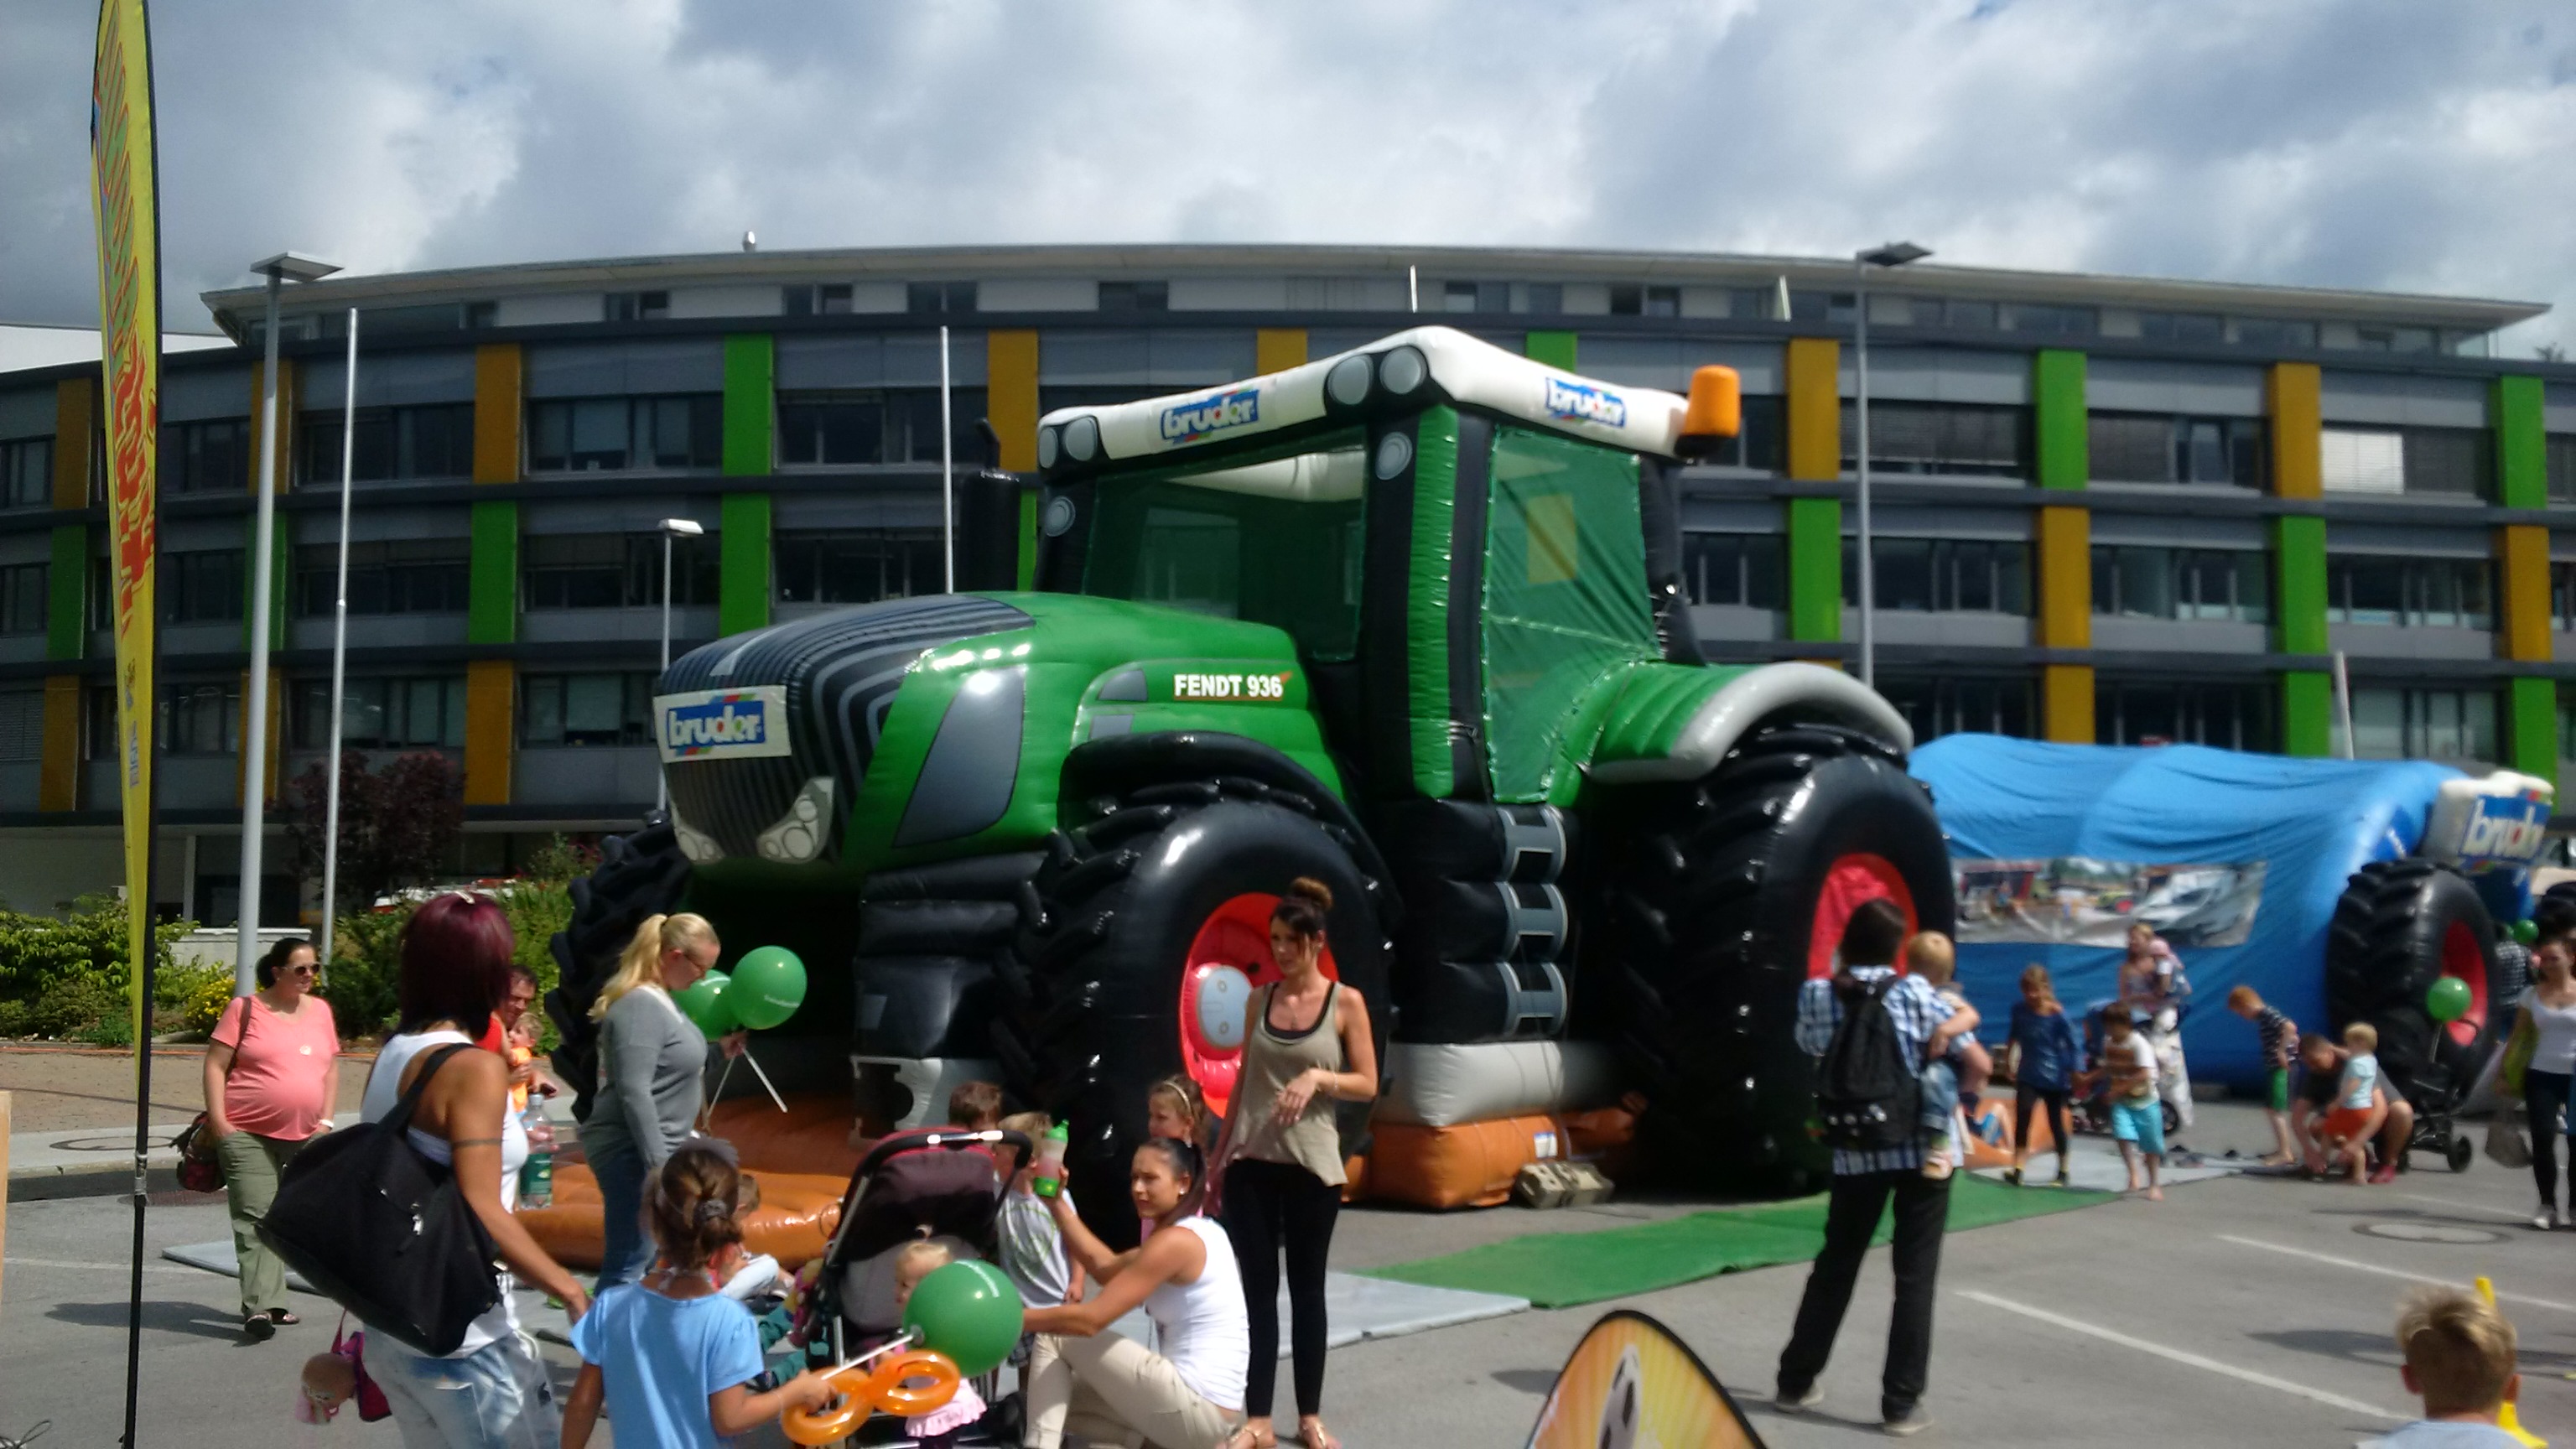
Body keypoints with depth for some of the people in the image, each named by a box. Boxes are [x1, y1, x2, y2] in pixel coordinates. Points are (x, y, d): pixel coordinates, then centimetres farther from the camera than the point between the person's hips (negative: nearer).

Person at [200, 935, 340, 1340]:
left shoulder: (321, 1011, 12)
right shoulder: (245, 1009, -2)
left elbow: (331, 1068, 16)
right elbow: (215, 1065, -3)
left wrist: (326, 1121, 7)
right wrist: (218, 1121, -10)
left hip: (303, 1138, 5)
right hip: (248, 1134, -5)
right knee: (255, 1218, -11)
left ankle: (268, 1300, 20)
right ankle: (261, 1306, -15)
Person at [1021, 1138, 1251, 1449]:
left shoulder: (1177, 1241, -15)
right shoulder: (1196, 1232, 13)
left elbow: (1090, 1319, -18)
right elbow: (1104, 1265, 14)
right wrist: (1056, 1202, 11)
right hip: (1207, 1406, 10)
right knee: (1061, 1399, 21)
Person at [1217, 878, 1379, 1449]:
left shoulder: (1345, 1002, -3)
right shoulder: (1259, 999, 6)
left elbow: (1367, 1085, -2)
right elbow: (1244, 1079, 12)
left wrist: (1317, 1077, -19)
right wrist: (1219, 1153, 12)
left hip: (1312, 1164, -2)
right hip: (1252, 1163, 2)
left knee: (1307, 1290, 7)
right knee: (1257, 1289, 3)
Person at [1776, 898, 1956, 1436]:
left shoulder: (1817, 995, -1)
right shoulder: (1914, 991, -7)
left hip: (1855, 1151, 3)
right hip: (1922, 1147, -3)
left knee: (1835, 1265, 16)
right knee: (1914, 1276, 4)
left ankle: (1796, 1381, 24)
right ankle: (1901, 1402, 6)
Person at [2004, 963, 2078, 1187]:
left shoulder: (2057, 1015, -17)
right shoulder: (2019, 1009, -6)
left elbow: (2072, 1045, -9)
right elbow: (2014, 1036, 12)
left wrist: (2074, 1075, -7)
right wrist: (2010, 1063, 15)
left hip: (2054, 1077, -2)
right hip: (2028, 1075, 2)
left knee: (2056, 1123, 10)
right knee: (2022, 1118, -15)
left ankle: (2063, 1171, 27)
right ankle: (2016, 1169, -18)